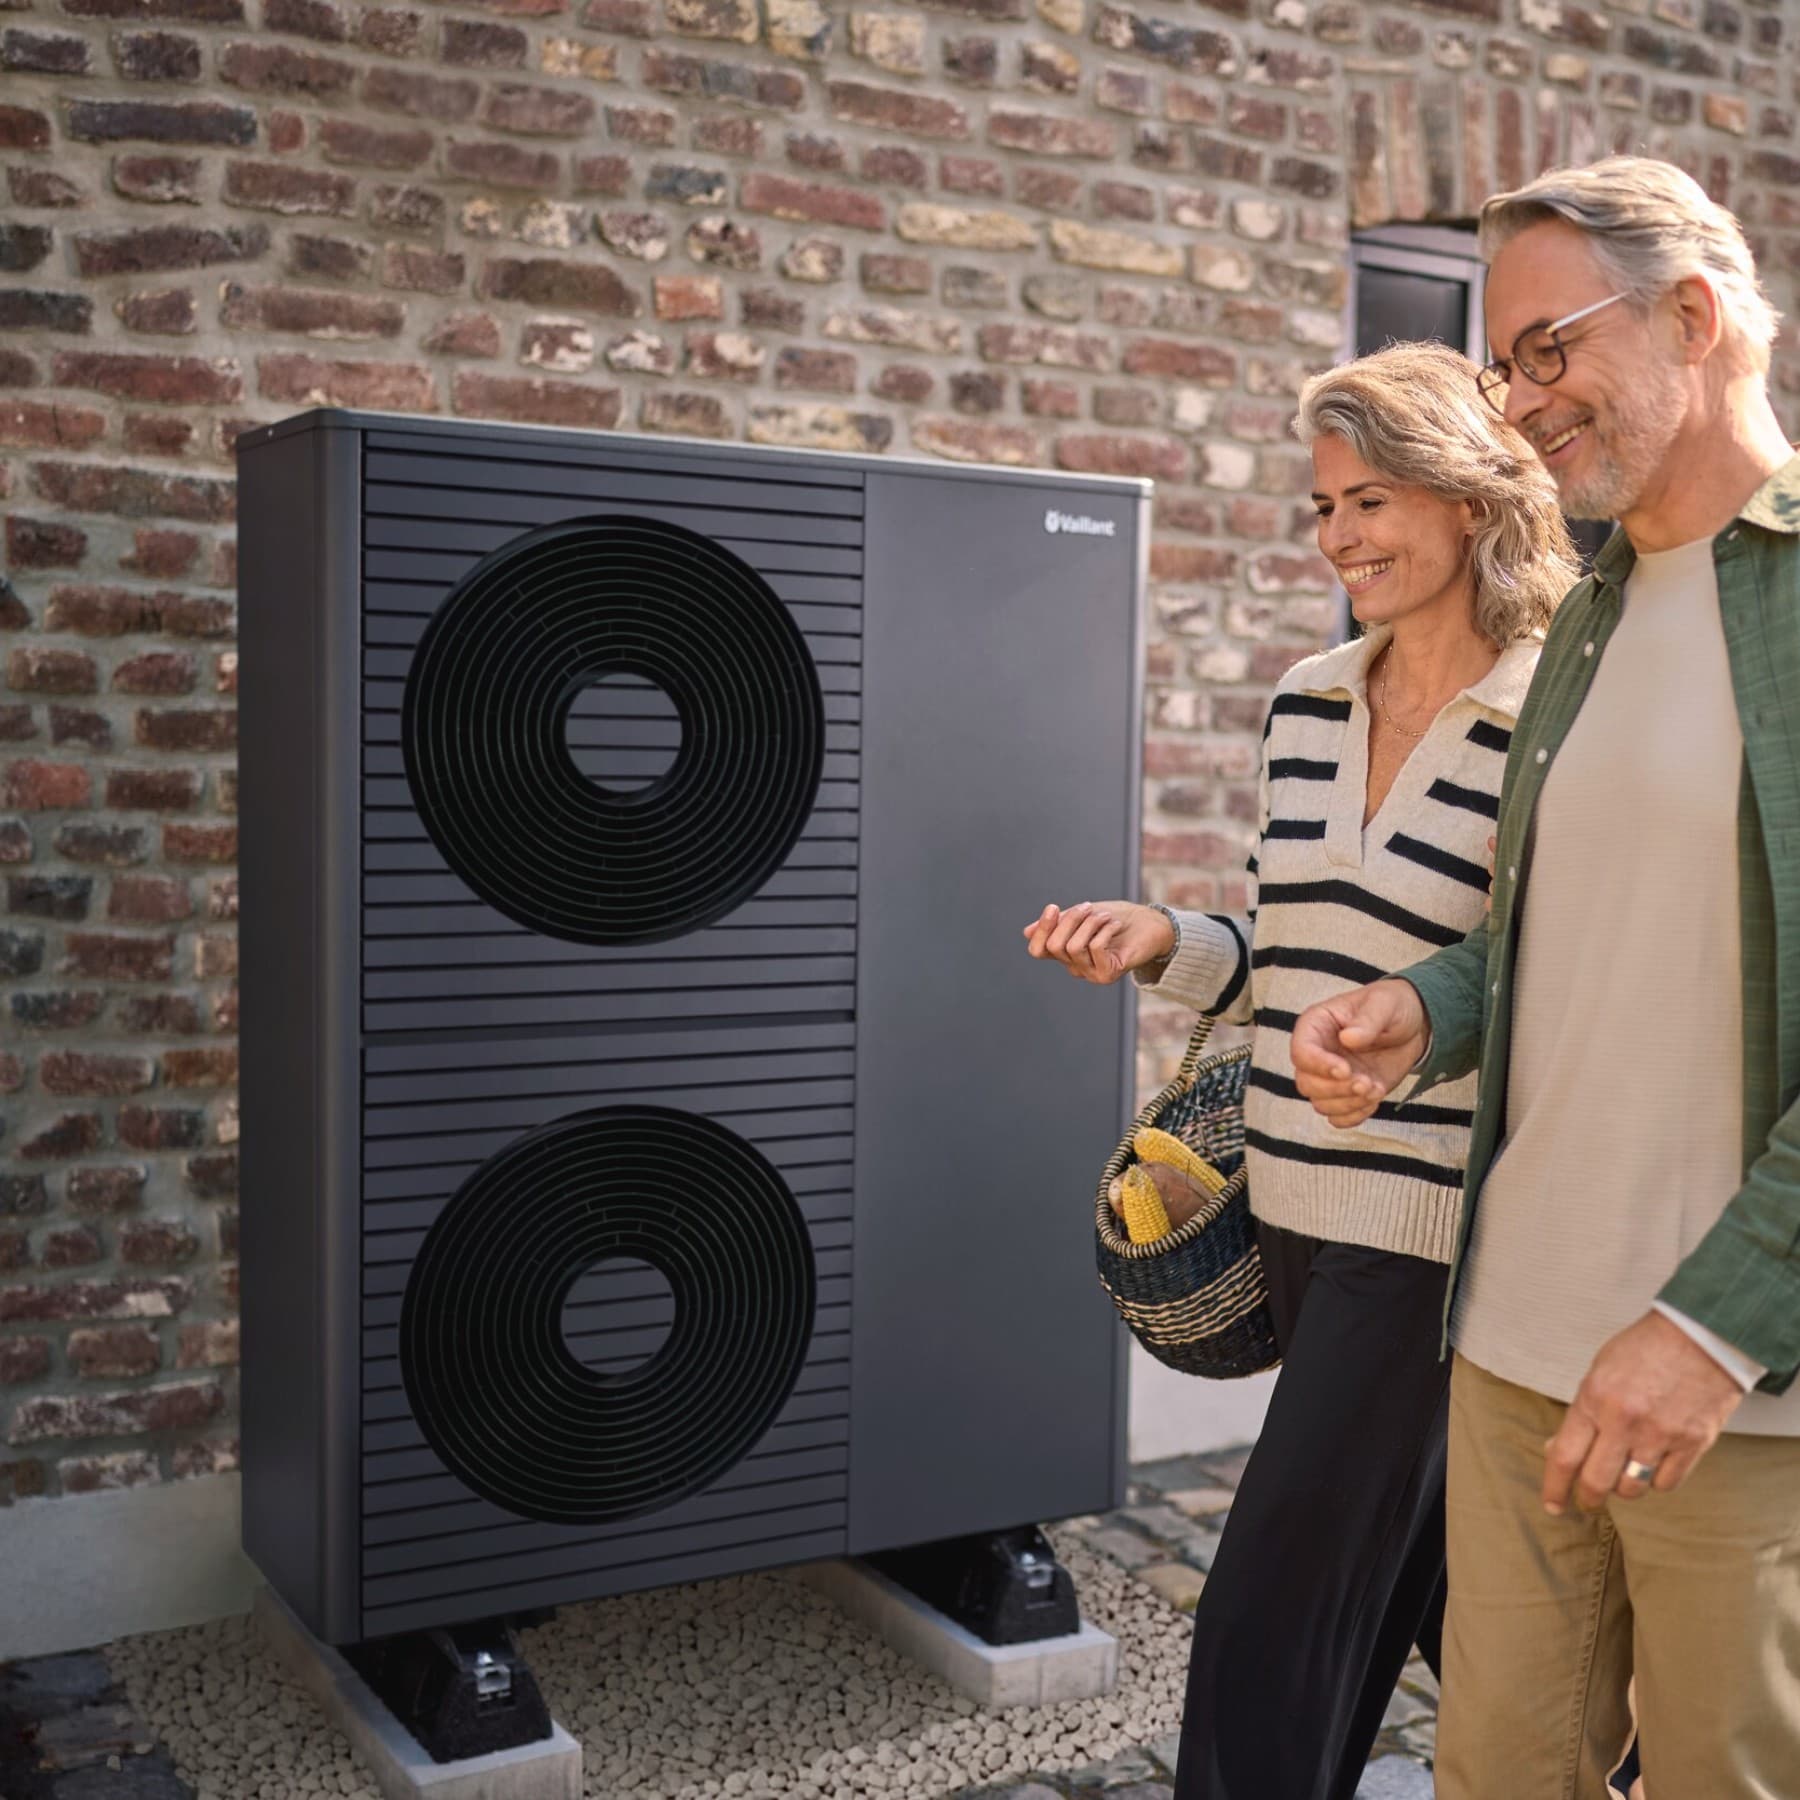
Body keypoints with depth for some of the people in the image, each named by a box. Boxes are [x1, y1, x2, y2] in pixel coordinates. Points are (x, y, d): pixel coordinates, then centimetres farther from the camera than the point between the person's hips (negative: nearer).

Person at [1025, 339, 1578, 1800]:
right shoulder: (1308, 704, 7)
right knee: (1427, 1590, 21)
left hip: (1426, 1224, -6)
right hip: (1299, 1203, 7)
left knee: (1265, 1648, 0)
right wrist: (1162, 942, -4)